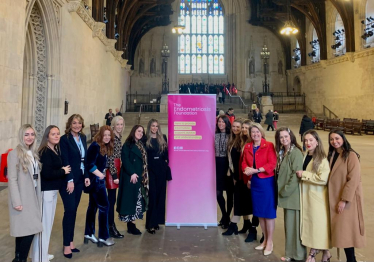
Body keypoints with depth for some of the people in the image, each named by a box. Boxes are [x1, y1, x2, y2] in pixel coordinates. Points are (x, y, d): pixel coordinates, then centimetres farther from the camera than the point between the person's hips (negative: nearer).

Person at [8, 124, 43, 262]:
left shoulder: (33, 153, 11)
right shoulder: (14, 153, -12)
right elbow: (12, 179, -15)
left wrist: (38, 195, 12)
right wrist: (16, 202, -19)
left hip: (33, 197, 7)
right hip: (22, 199, -7)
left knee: (23, 231, 12)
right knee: (29, 231, -8)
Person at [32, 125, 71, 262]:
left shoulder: (56, 150, 10)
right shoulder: (45, 152, -17)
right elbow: (47, 174, -25)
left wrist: (63, 170, -6)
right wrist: (63, 171, -13)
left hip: (53, 190, 9)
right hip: (45, 191, -9)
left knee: (48, 223, 18)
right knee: (44, 223, -2)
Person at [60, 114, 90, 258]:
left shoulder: (83, 138, 9)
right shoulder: (64, 139, -10)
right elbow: (65, 161, -14)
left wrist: (86, 176, 6)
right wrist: (69, 180, -18)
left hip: (79, 178, 6)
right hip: (68, 179, -6)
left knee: (73, 210, 11)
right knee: (69, 210, -5)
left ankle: (71, 241, 21)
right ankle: (66, 245, 5)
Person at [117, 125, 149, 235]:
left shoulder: (141, 146, 17)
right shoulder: (127, 145, -6)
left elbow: (144, 161, 15)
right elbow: (125, 160, -16)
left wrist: (144, 176, 7)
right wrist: (132, 173, -23)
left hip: (140, 177, 8)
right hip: (130, 177, -8)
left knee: (137, 200, 9)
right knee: (130, 200, -3)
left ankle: (132, 224, 17)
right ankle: (130, 225, 4)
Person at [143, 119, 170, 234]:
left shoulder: (163, 138, 9)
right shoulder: (145, 139, 0)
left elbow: (166, 152, 13)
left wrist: (166, 161, -1)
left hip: (161, 169, 4)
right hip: (150, 169, -3)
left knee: (160, 195, 7)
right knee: (152, 195, -4)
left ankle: (157, 220, 20)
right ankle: (150, 224, 2)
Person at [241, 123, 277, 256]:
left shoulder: (269, 145, -9)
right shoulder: (247, 147, 8)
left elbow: (272, 164, -17)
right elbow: (244, 163, 12)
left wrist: (255, 170, -22)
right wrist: (246, 169, -9)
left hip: (267, 181, -5)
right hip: (254, 182, 6)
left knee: (268, 212, 2)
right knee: (259, 212, 13)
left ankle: (270, 241, 17)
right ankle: (265, 239, 29)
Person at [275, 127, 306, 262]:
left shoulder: (296, 152, -15)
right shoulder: (282, 152, 10)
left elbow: (296, 174, -19)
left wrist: (286, 190, -15)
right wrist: (281, 190, 9)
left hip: (293, 194, -8)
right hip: (285, 194, 8)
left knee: (294, 224, 1)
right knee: (288, 224, 15)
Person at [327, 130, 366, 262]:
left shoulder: (351, 155, -13)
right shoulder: (332, 155, 10)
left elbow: (353, 179, -18)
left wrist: (344, 200, -20)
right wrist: (333, 198, 7)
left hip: (348, 199, -7)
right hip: (334, 198, 7)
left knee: (345, 230, -3)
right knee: (340, 230, 9)